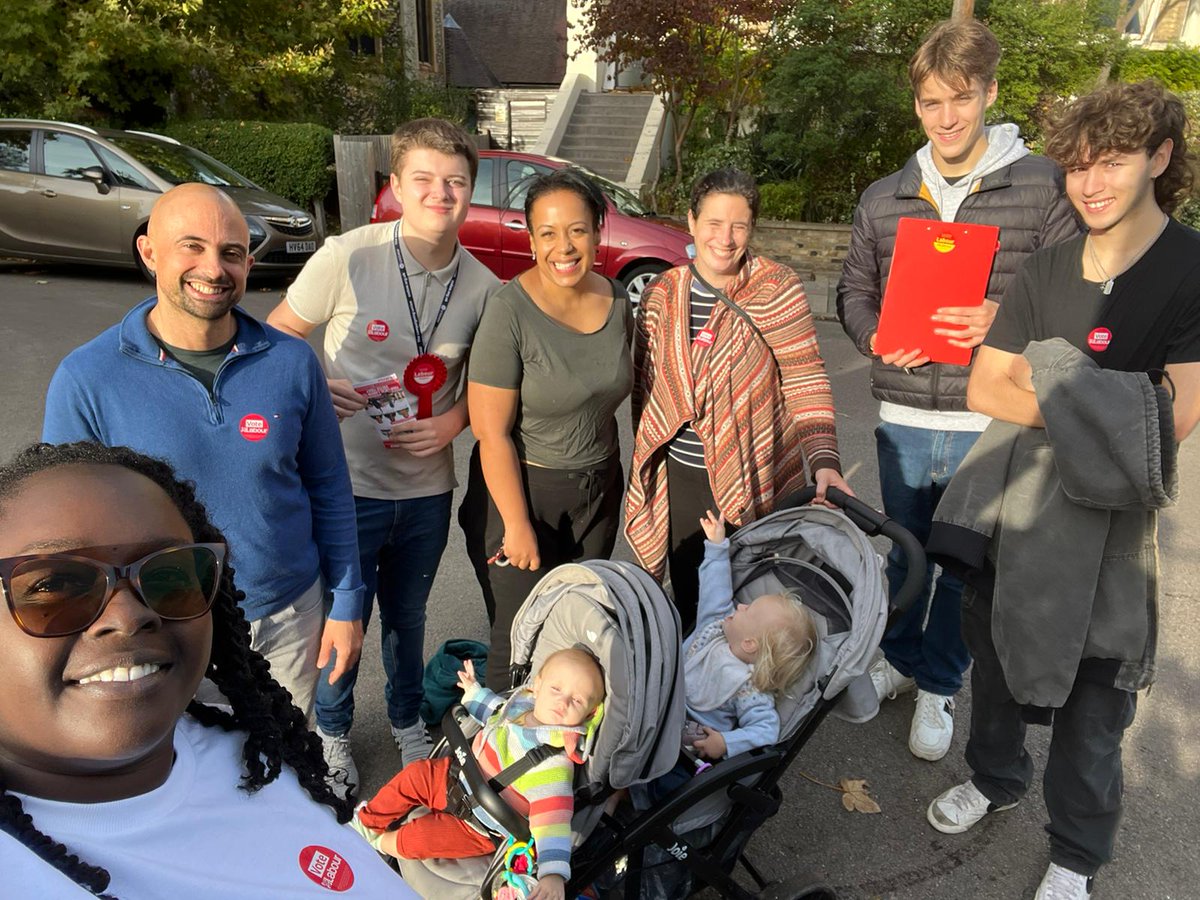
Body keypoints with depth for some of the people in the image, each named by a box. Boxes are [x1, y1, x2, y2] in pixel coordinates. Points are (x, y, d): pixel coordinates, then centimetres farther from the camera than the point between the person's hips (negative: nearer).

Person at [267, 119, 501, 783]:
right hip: (347, 480, -2)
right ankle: (332, 729, 43)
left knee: (408, 614, 22)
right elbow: (277, 336, -4)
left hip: (427, 485, 3)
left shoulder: (482, 286, -5)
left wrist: (453, 421, -11)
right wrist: (315, 388, -22)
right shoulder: (347, 257, -14)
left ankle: (407, 718, 50)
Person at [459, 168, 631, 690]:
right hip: (522, 490, -5)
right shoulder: (510, 313, -18)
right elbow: (492, 433, -17)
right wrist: (518, 526, -15)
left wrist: (609, 471, 12)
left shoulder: (617, 301, 0)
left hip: (600, 489, 5)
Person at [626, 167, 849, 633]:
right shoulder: (661, 296, 2)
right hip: (680, 479, 3)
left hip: (753, 479, -3)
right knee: (689, 601, 15)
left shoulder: (777, 290, -8)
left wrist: (824, 460, -23)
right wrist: (647, 462, 11)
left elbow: (807, 382, -11)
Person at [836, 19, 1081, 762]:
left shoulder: (1043, 186, -4)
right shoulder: (883, 199, 6)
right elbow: (855, 290, 13)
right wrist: (875, 336, -8)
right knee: (903, 552, 19)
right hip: (904, 421, 3)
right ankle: (900, 658, 43)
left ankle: (939, 687, 34)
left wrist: (1008, 320, -21)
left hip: (992, 426, -2)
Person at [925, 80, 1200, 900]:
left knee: (1093, 700, 10)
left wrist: (1046, 393, -15)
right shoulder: (1045, 272, 2)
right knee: (997, 653, 19)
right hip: (1014, 503, 4)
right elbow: (985, 389, -3)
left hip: (1110, 521, -4)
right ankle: (996, 778, 46)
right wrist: (1095, 412, -16)